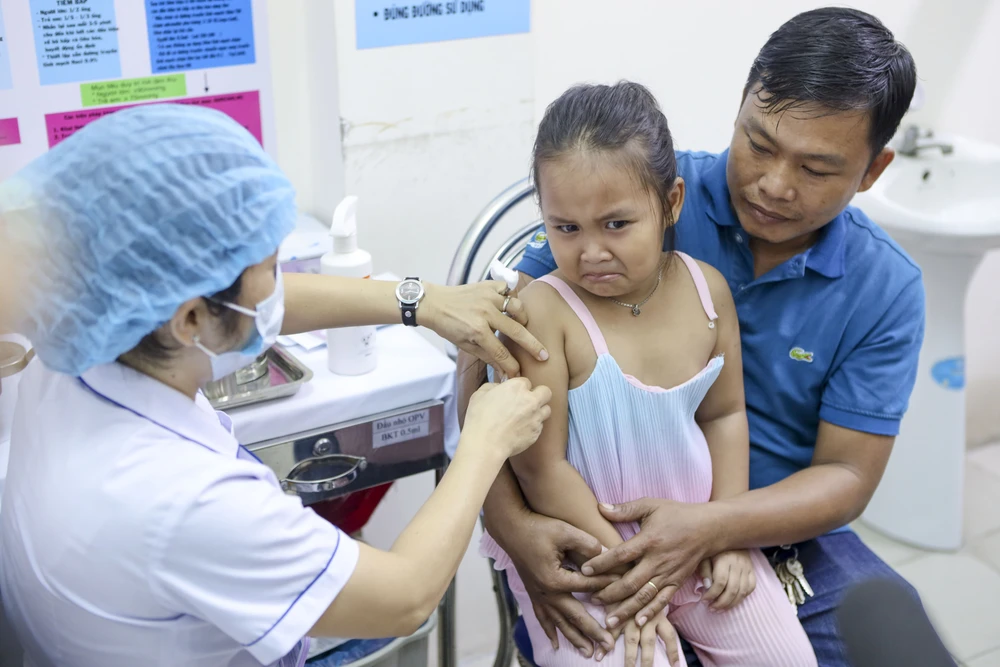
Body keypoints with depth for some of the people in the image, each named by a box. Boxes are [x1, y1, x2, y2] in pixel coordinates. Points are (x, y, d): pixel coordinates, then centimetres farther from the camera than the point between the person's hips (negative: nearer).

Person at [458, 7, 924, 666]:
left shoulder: (887, 288, -6)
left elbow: (847, 475, -6)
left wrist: (710, 528, -26)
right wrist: (508, 518, -27)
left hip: (777, 532, 2)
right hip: (612, 523, -2)